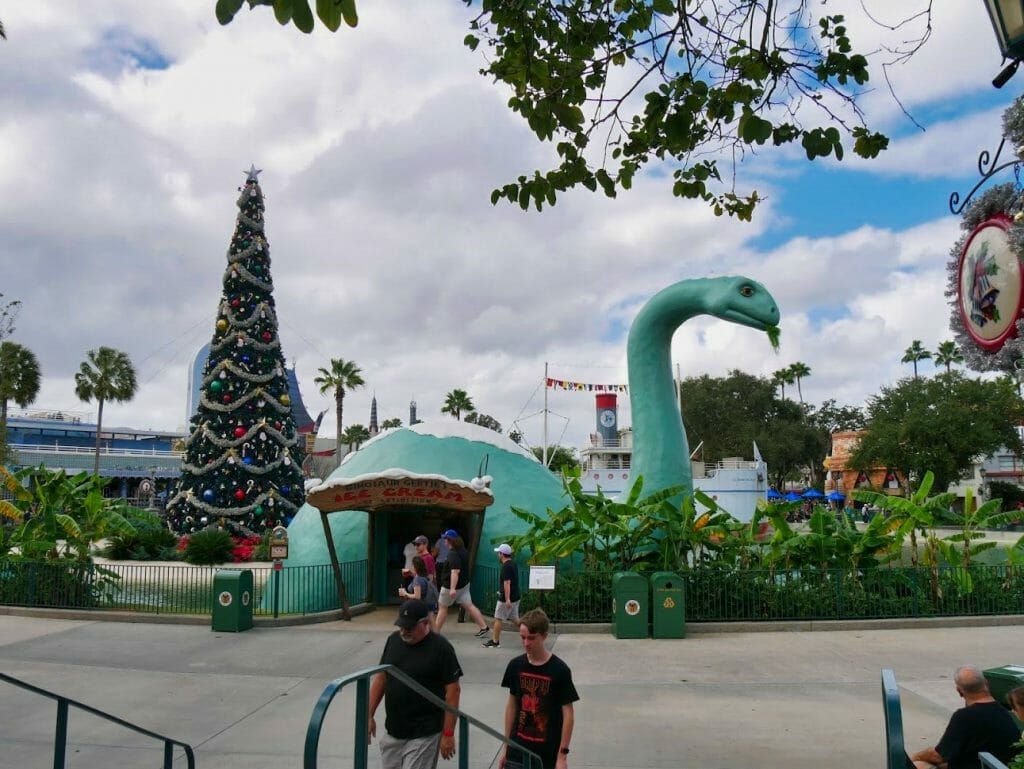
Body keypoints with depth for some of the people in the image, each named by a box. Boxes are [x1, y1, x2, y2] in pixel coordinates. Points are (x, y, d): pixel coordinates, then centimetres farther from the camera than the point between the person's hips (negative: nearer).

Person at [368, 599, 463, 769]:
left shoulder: (440, 647, -14)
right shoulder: (393, 640, 3)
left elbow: (453, 690, -12)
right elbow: (381, 678, 12)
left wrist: (448, 733, -12)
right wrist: (369, 715, 8)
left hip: (423, 736, -6)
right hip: (392, 732, 6)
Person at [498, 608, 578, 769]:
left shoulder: (559, 670, -13)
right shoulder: (516, 666, -1)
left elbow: (568, 715, -9)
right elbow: (512, 706, 9)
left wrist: (563, 754, -11)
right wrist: (506, 746, 11)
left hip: (548, 754, -3)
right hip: (518, 751, 3)